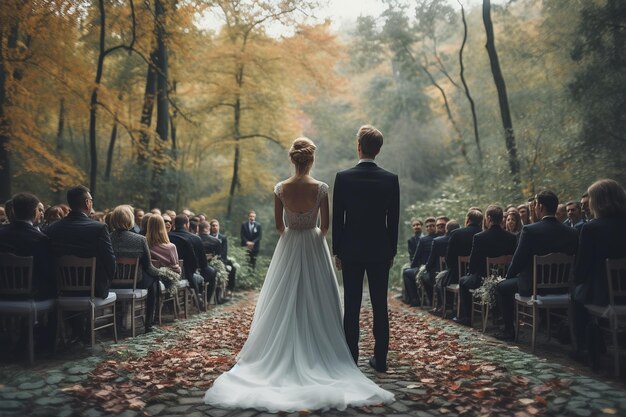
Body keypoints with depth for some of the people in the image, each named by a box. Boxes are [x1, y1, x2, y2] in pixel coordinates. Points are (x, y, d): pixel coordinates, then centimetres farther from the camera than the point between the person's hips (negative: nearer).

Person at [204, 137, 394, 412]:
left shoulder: (280, 189, -8)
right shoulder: (321, 188, -12)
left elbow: (278, 224, 2)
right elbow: (325, 225, -3)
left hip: (288, 248, 1)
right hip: (314, 248, -1)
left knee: (284, 303, 10)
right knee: (315, 303, 9)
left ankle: (281, 354, 17)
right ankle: (316, 353, 15)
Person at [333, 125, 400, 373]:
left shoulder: (343, 177, -7)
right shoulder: (391, 179, -3)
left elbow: (337, 218, -4)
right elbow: (394, 220, 1)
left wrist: (337, 251, 5)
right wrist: (392, 251, 10)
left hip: (351, 251, -1)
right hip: (380, 251, 1)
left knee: (352, 307, 5)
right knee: (380, 306, 8)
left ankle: (351, 358, 11)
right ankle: (380, 359, 14)